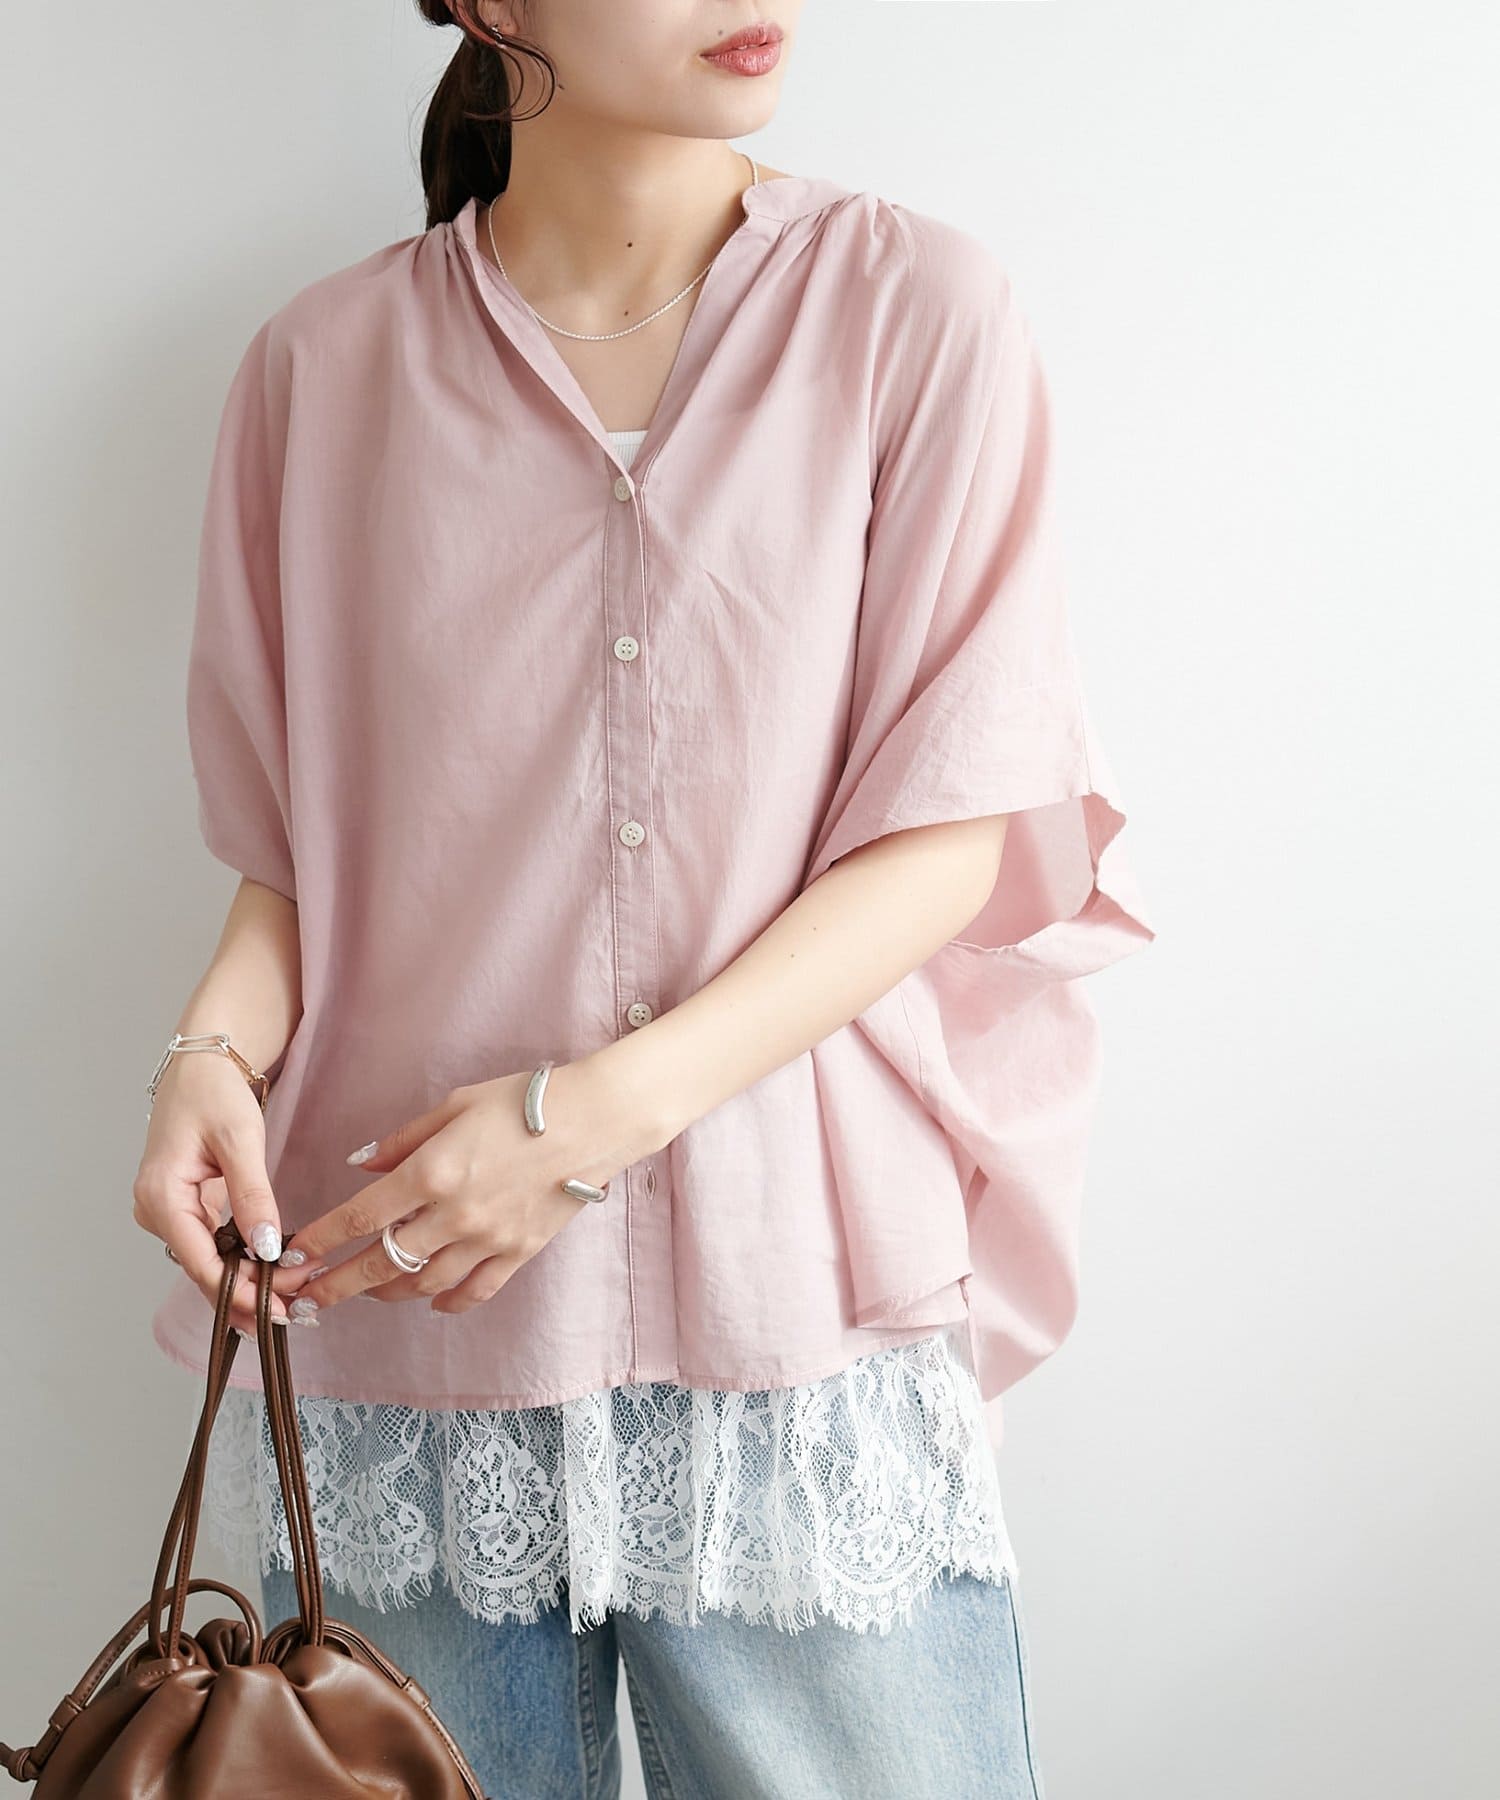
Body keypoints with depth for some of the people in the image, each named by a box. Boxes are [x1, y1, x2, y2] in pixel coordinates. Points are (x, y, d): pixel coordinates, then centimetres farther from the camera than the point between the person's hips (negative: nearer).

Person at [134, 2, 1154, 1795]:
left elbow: (955, 825, -5)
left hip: (797, 1314, -1)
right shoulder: (321, 367, 4)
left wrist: (602, 1110, -14)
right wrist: (218, 1048, -11)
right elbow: (294, 841, 10)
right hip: (392, 1333, 2)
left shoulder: (917, 309, -1)